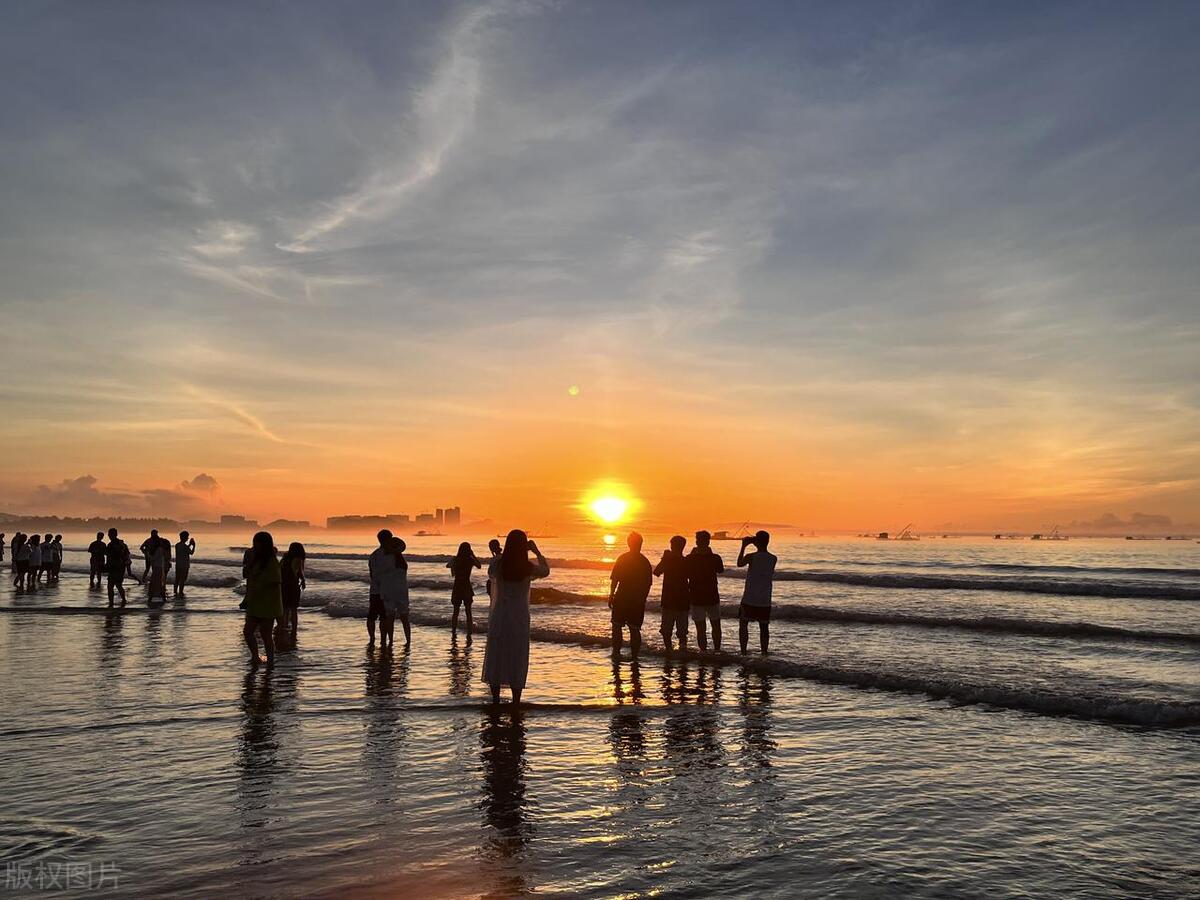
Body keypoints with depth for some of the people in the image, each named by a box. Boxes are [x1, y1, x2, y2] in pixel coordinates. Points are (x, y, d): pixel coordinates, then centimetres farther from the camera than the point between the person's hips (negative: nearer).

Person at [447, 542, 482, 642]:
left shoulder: (455, 559, -5)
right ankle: (469, 635, -1)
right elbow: (479, 566, 11)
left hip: (457, 587, 1)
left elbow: (447, 565, 13)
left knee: (456, 612, 13)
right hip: (467, 588, -1)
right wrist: (473, 555, 8)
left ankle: (454, 634, 15)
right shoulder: (471, 560, -8)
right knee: (468, 612, 4)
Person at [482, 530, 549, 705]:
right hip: (519, 618, -1)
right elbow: (546, 571, 11)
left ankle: (495, 702, 14)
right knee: (517, 662, 7)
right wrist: (536, 551, 14)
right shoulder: (529, 567, -10)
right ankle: (515, 704, 8)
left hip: (499, 616, 1)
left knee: (496, 660, 11)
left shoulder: (498, 564, -8)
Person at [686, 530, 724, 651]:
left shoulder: (690, 559, -10)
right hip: (712, 597, 1)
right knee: (716, 626, 18)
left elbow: (685, 576, 2)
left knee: (700, 628, 3)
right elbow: (720, 570, 12)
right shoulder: (714, 558, -9)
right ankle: (716, 650, 20)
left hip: (696, 597, -1)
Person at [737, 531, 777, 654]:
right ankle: (764, 653, 8)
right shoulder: (774, 559, -1)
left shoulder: (751, 556, -12)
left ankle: (743, 652, 3)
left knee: (743, 624, 8)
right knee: (764, 627, 10)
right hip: (765, 601, 3)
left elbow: (739, 563, 7)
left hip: (749, 599, -3)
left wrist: (743, 546, 15)